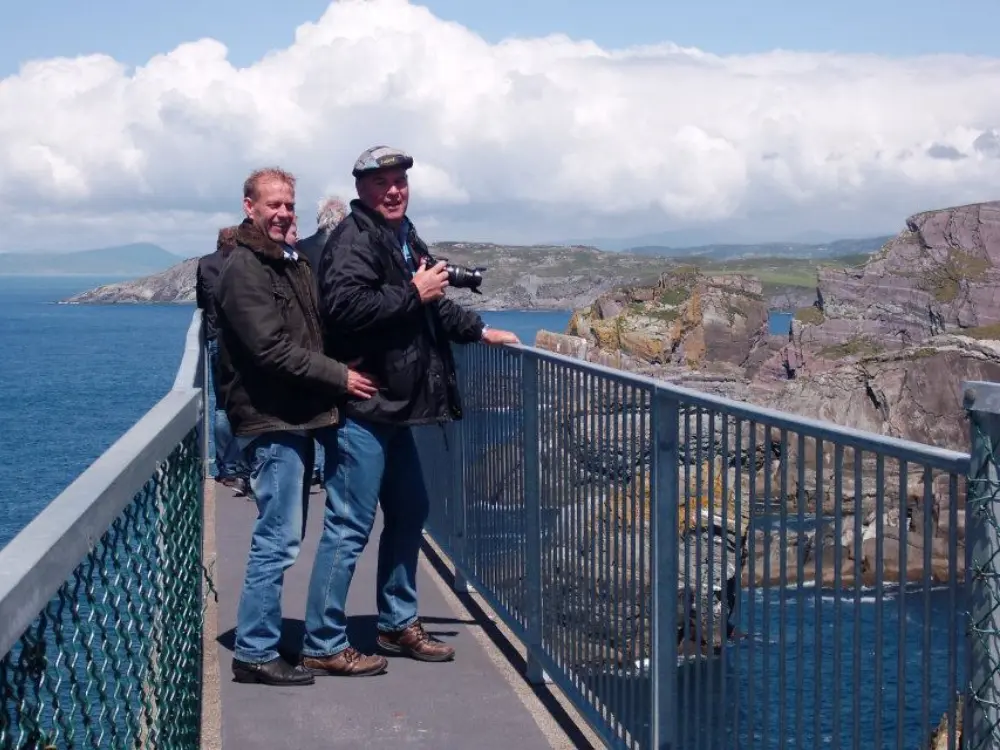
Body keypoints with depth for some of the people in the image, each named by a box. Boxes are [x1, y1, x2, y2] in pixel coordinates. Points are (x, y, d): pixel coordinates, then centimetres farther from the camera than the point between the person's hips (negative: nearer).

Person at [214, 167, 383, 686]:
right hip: (270, 421, -10)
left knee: (282, 537, 14)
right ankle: (255, 653, -1)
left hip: (298, 418, 10)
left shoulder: (292, 263, 17)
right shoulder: (244, 270, -12)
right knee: (278, 541, -8)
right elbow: (273, 349, -20)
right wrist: (339, 377, -16)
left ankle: (261, 642, 23)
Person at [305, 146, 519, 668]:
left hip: (393, 408, 10)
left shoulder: (404, 239, 18)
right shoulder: (354, 239, -13)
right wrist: (413, 293, -21)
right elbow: (345, 307, -28)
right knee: (350, 526, -7)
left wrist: (479, 331, 35)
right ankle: (322, 643, 0)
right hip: (363, 408, -10)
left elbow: (430, 307, 34)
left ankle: (397, 625, 30)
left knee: (409, 513, 18)